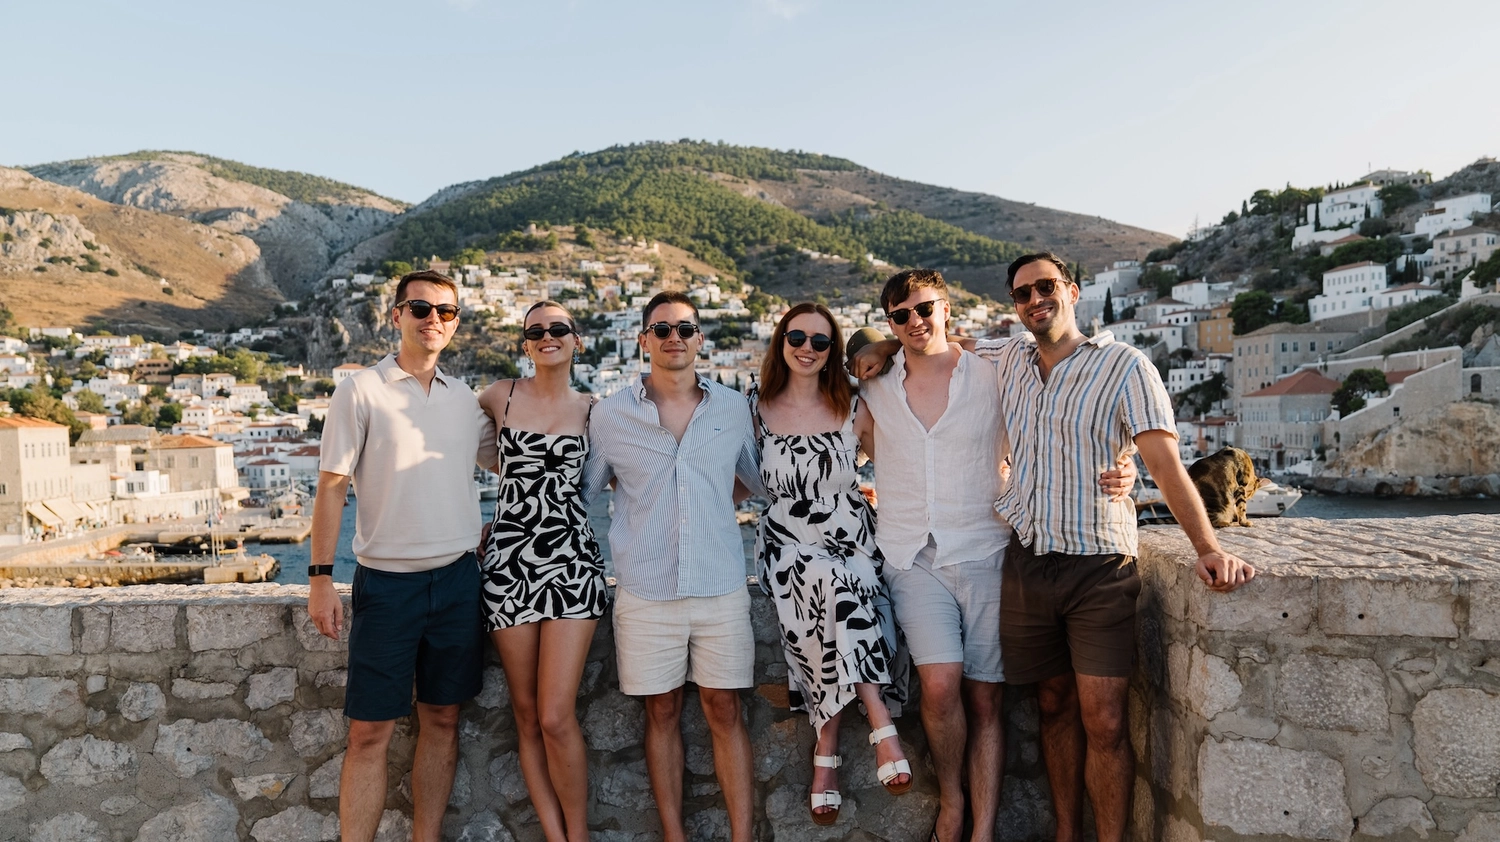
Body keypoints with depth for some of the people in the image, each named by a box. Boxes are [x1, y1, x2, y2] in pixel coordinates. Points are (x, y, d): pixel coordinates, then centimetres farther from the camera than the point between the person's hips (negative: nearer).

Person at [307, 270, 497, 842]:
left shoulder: (466, 400, 8)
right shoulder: (361, 391, -3)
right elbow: (331, 486, -5)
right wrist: (320, 578, -10)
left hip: (457, 579, 4)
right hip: (387, 581, -4)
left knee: (442, 720, 10)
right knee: (371, 731, 0)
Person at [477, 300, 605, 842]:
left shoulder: (592, 410, 7)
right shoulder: (500, 396, 7)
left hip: (571, 563, -1)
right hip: (508, 560, 1)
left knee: (555, 717, -8)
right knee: (526, 714, 5)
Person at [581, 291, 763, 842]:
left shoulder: (734, 408, 5)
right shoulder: (610, 414, 1)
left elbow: (756, 479, 22)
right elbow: (579, 492, 11)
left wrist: (711, 496, 11)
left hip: (720, 588, 1)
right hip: (646, 592, 0)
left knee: (724, 710, 5)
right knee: (662, 712, 8)